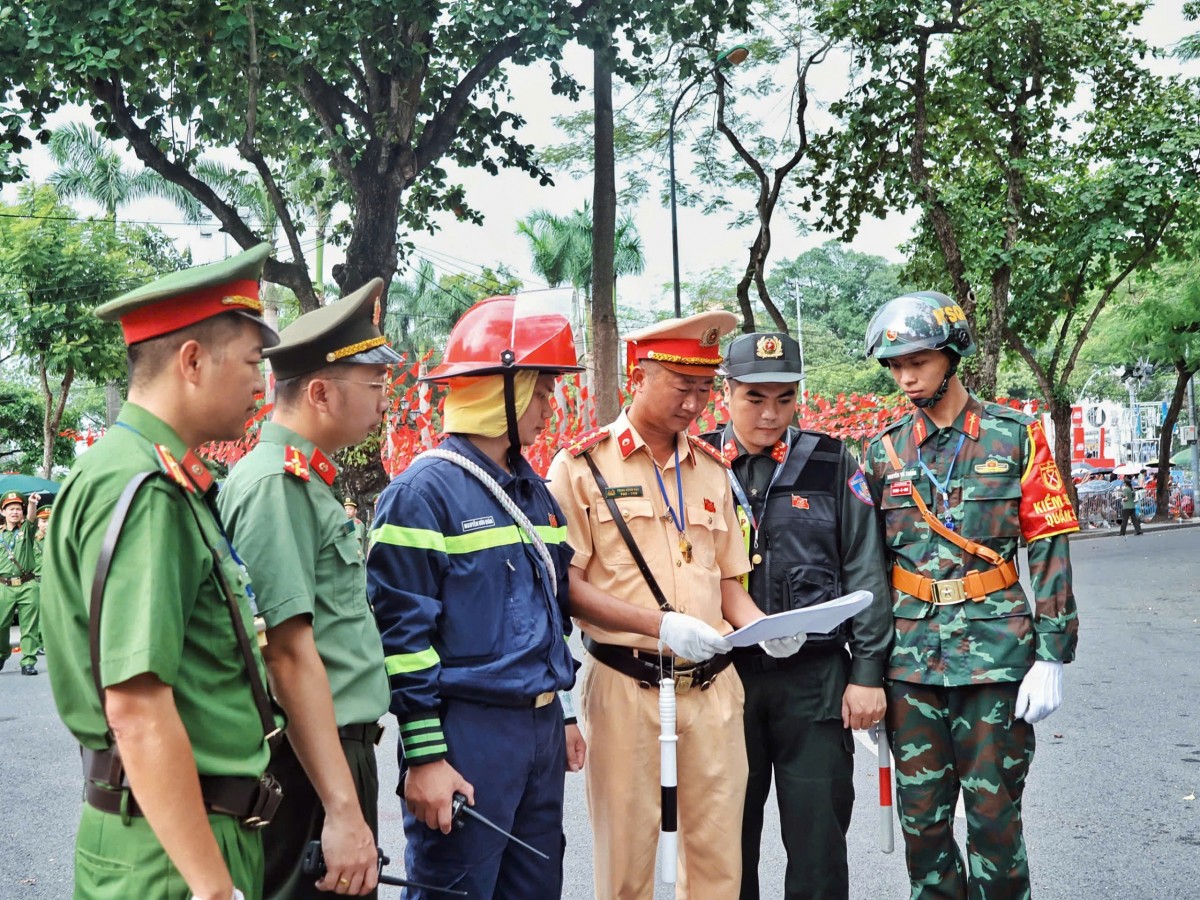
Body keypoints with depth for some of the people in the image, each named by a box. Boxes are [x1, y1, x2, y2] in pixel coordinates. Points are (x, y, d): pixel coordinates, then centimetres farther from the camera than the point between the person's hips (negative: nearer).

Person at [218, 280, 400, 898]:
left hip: (342, 750, 9)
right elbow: (291, 652, -23)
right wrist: (343, 810, -24)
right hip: (310, 764, -9)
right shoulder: (277, 482, -16)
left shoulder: (308, 480, 14)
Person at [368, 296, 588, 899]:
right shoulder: (424, 491, -13)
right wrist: (424, 754, -16)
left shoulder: (533, 491, 13)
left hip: (542, 729, 8)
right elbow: (401, 631, -15)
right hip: (467, 734, -8)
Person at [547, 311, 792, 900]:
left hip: (712, 684, 4)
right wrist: (657, 623, -19)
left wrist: (761, 627, -1)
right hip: (626, 684, -4)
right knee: (627, 849, 6)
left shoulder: (712, 469, 13)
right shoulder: (582, 465, -3)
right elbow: (565, 583, -9)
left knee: (718, 849, 9)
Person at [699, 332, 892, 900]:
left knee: (818, 836, 4)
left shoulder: (831, 465, 2)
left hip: (815, 677, -1)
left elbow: (864, 573, 1)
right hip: (722, 677, 1)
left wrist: (867, 672, -3)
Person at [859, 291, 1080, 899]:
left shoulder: (1016, 436, 1)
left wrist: (1051, 659, -7)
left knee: (994, 813, 3)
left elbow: (1049, 549, -1)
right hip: (910, 654, 3)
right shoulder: (883, 451, 8)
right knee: (920, 815, 8)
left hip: (996, 645, -2)